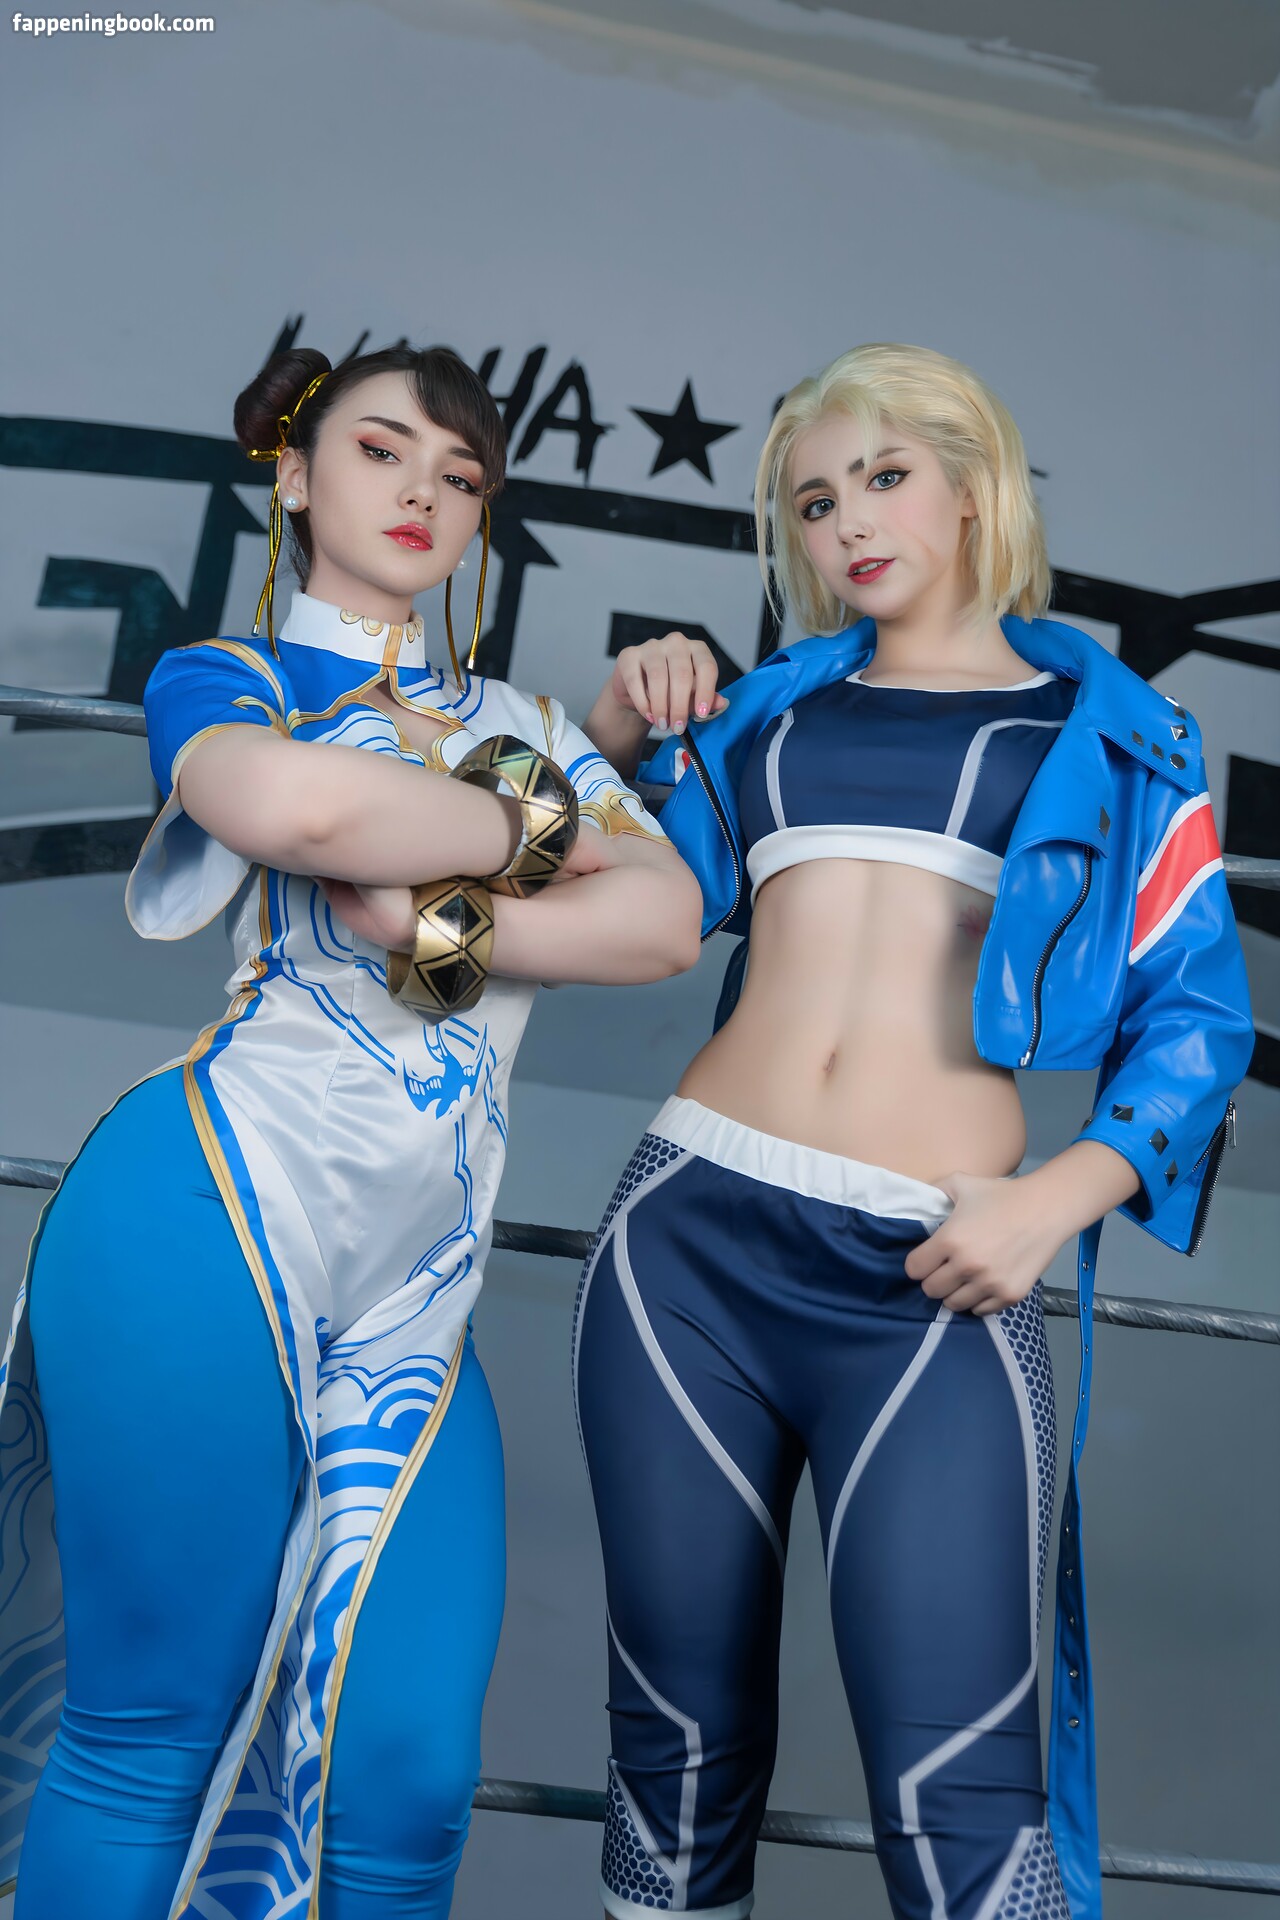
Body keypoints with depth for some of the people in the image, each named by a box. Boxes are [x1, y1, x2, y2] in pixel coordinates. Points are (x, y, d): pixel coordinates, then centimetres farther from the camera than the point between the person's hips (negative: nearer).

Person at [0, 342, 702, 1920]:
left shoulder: (516, 720, 22)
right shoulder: (221, 673, 11)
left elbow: (668, 918, 5)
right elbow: (292, 801, -16)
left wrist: (441, 922, -9)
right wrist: (530, 828, -1)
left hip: (414, 1285, 4)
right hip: (221, 1213, -4)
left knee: (410, 1771, 2)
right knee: (155, 1726, 0)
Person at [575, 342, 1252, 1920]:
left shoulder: (1111, 733, 11)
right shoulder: (763, 710, 18)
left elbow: (1199, 1015, 7)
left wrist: (1061, 1195, -9)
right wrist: (610, 741, 7)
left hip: (930, 1280, -3)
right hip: (689, 1234, 3)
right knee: (680, 1742, 12)